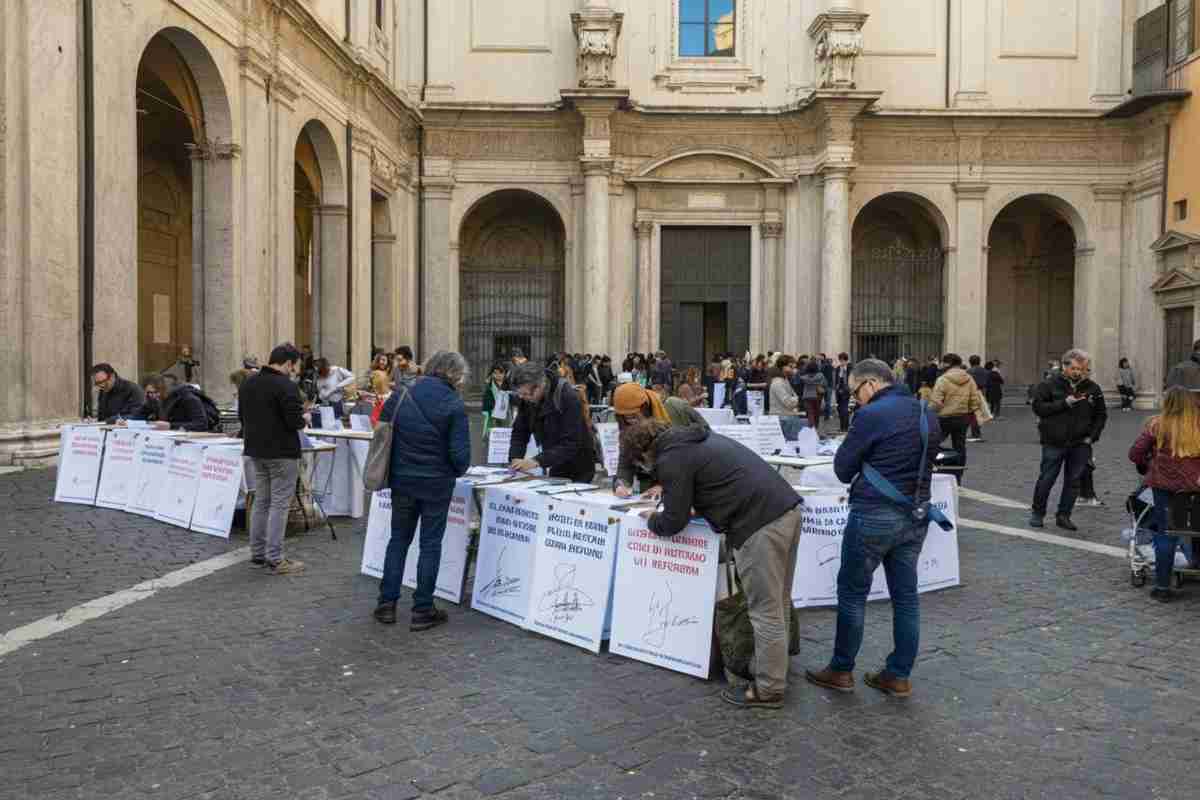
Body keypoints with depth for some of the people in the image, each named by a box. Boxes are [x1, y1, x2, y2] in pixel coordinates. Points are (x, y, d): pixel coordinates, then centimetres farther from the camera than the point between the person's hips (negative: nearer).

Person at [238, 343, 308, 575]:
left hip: (255, 451, 8)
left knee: (261, 502, 16)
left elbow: (242, 417, 15)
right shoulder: (286, 386, -18)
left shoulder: (248, 383, 8)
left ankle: (257, 554, 22)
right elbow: (295, 422, -21)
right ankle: (275, 559, 0)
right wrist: (303, 418, -1)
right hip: (282, 453, -8)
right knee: (279, 505, -3)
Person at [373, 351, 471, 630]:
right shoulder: (454, 405, -13)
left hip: (402, 481, 4)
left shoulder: (400, 396, -1)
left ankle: (387, 603, 20)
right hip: (437, 484, -3)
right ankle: (422, 610, 12)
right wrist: (458, 471, 7)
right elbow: (460, 452, -14)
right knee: (430, 544, 7)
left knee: (398, 539, 17)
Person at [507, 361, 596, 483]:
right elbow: (519, 432, 0)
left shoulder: (568, 397, -26)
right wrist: (515, 458, -18)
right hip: (554, 469, 5)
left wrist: (538, 461, -37)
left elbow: (571, 444, -30)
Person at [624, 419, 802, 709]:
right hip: (787, 508, 10)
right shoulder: (695, 438, 22)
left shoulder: (671, 460, -6)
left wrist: (651, 519, 20)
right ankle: (774, 671, 31)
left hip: (760, 524, -10)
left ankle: (769, 690, 11)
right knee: (778, 604, 19)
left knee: (765, 612, 1)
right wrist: (668, 489, 38)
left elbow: (674, 522, -2)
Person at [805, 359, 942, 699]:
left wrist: (857, 449, 7)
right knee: (905, 595, 12)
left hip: (874, 516, -7)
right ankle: (899, 676, 19)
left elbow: (843, 470, -9)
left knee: (852, 593, 7)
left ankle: (841, 671, 16)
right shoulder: (928, 413, 8)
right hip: (916, 517, 7)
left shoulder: (871, 415, -16)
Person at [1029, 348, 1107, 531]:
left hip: (1080, 444, 3)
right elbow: (1038, 406, -10)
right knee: (1046, 480, 2)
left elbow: (1101, 415, 14)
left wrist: (1092, 436, 3)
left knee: (1073, 481, 5)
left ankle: (1064, 516, 15)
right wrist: (1064, 403, -17)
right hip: (1054, 442, -3)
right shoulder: (1050, 384, -3)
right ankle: (1037, 513, 17)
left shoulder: (1092, 388, 6)